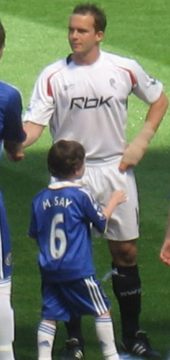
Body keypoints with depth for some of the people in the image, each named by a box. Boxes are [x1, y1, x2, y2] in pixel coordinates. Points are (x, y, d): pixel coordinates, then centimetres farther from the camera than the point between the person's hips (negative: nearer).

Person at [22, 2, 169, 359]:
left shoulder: (125, 70, 0)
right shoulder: (53, 76, -4)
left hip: (115, 171, 1)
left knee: (125, 251, 5)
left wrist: (141, 142, 4)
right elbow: (34, 123, -11)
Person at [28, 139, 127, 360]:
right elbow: (102, 222, 0)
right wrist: (114, 201, 16)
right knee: (102, 310, 8)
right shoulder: (81, 195, -12)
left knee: (50, 315, 7)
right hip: (78, 271, -4)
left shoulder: (40, 199, 2)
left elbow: (34, 234, 10)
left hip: (49, 270, 4)